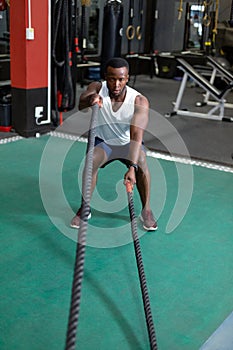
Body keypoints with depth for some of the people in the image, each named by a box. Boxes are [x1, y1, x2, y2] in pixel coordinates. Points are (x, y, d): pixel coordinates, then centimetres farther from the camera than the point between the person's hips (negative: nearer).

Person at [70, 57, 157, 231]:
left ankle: (146, 210, -11)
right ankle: (84, 209, -7)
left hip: (128, 143, -1)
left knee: (141, 160, -31)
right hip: (103, 142, 1)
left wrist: (132, 167, -51)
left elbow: (136, 135, -38)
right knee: (91, 161, -29)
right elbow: (81, 106, -41)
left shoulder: (139, 101, -27)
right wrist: (90, 99, -66)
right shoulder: (98, 88, -21)